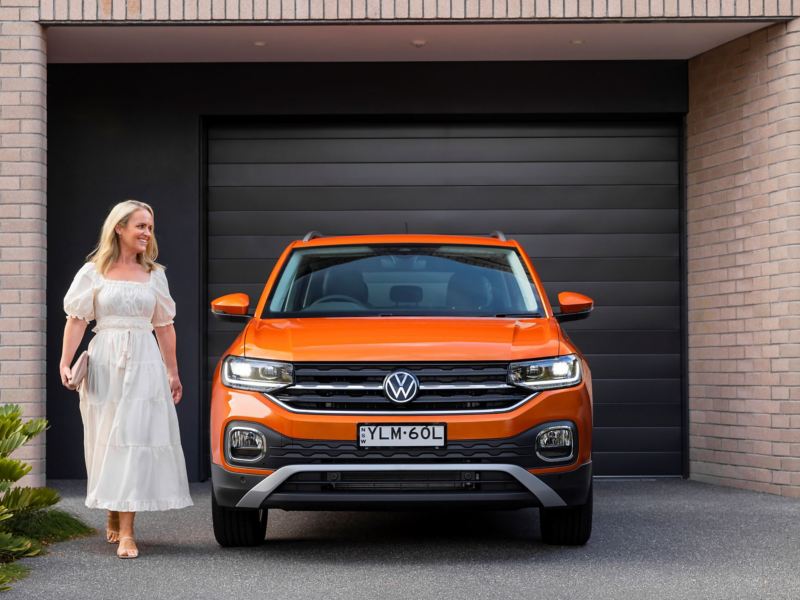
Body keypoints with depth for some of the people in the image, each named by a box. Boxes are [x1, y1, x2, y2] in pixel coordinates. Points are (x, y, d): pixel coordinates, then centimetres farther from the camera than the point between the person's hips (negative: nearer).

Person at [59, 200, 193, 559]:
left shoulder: (154, 275, 12)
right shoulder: (94, 272, 5)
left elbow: (164, 327, 15)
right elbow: (77, 319, 1)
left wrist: (172, 373, 14)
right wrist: (65, 361, -12)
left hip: (144, 364, 1)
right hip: (105, 362, -1)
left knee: (135, 442, -8)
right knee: (107, 440, 3)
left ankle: (125, 532, -12)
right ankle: (113, 517, 19)